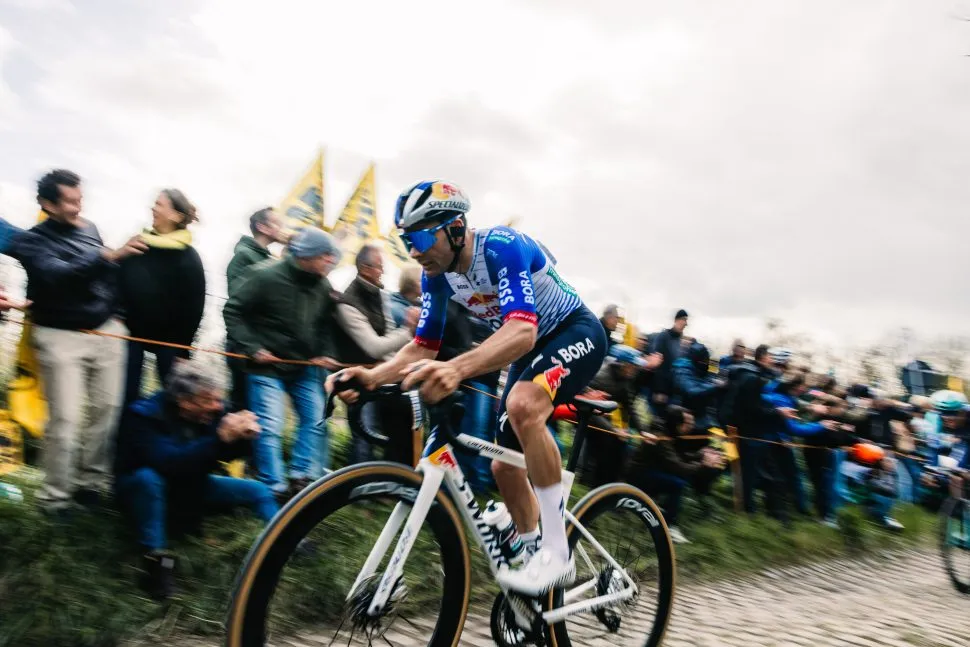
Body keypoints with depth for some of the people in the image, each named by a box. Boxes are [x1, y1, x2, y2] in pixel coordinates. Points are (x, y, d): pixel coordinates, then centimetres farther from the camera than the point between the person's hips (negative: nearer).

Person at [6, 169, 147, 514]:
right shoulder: (31, 240, -6)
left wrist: (117, 314, 14)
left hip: (105, 332, 5)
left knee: (106, 409, 4)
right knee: (65, 418, -6)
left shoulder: (90, 228, 9)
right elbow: (59, 274, -25)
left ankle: (92, 482, 19)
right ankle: (54, 497, 8)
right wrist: (110, 255, -34)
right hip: (61, 337, -4)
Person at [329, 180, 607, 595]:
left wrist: (456, 369, -62)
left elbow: (522, 329, -44)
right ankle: (536, 554, 27)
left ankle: (558, 552, -24)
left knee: (523, 405, -37)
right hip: (532, 350, 8)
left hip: (576, 332, -8)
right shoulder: (436, 274, -8)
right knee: (504, 466, 4)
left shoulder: (501, 247, -30)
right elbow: (423, 347, -6)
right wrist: (373, 376, -26)